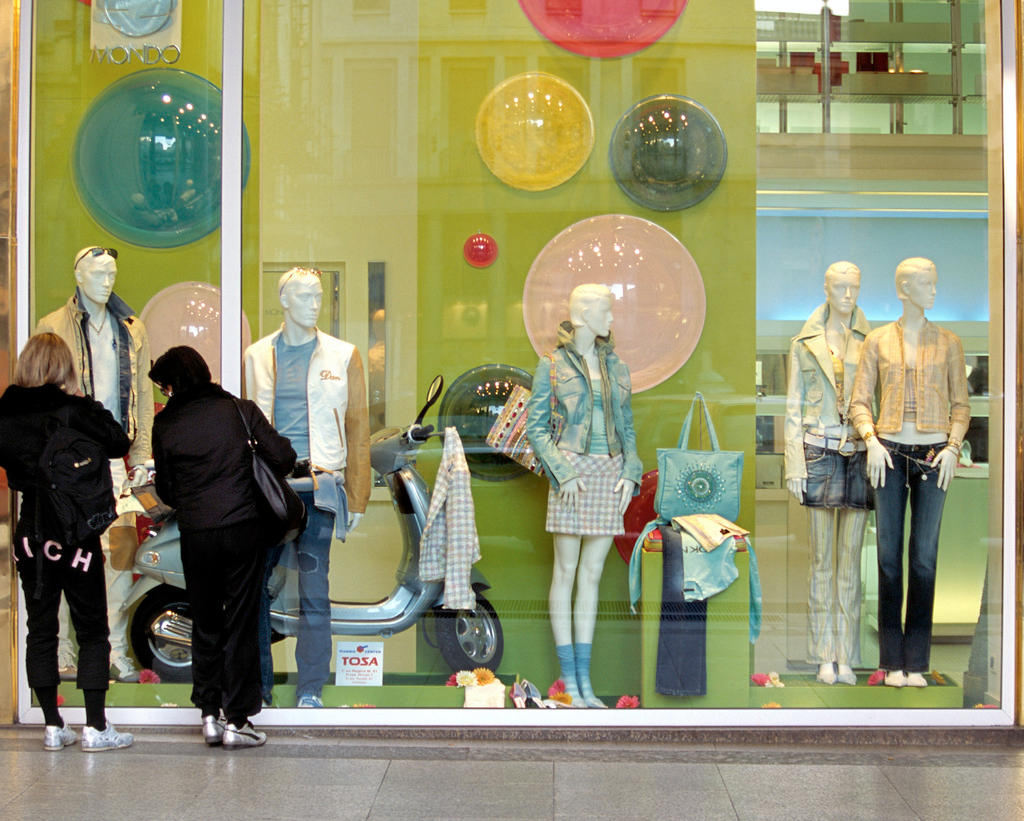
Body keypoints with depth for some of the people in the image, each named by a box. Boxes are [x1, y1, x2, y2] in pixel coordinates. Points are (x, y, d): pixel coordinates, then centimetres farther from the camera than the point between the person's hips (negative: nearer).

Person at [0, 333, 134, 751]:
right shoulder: (76, 411, -14)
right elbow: (119, 444, -8)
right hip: (76, 534, -4)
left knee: (40, 630, 12)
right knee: (92, 630, 6)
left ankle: (53, 726, 15)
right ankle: (95, 728, 5)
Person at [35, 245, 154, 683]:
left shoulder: (132, 330, 15)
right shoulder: (54, 327, 4)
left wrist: (142, 457, 8)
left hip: (115, 456, 3)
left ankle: (117, 652, 9)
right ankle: (64, 655, 5)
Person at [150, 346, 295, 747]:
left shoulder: (165, 424, 1)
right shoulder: (239, 409, 0)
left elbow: (166, 490, 6)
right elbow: (282, 458, -5)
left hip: (195, 534, 0)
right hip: (243, 529, 0)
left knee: (205, 624, 14)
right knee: (241, 624, 5)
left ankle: (209, 713, 15)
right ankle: (237, 719, 7)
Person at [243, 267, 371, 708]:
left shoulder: (342, 356, 8)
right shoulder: (256, 356, 12)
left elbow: (358, 429, 7)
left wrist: (356, 499, 1)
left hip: (316, 484, -2)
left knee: (313, 592, -4)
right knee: (254, 589, 3)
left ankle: (310, 692, 4)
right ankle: (258, 685, 15)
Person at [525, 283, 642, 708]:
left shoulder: (615, 366, 13)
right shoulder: (551, 365, -1)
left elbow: (627, 428, 16)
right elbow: (535, 426, -2)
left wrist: (630, 472, 1)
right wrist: (562, 472, -13)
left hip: (610, 474, 5)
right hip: (572, 470, -5)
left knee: (592, 574, 7)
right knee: (566, 571, -1)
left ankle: (585, 681, 11)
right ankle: (567, 680, 4)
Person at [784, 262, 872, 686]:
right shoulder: (804, 344, 7)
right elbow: (793, 409, 7)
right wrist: (794, 465, -2)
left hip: (860, 455, 1)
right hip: (819, 453, -1)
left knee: (851, 558, 2)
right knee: (822, 557, 2)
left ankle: (846, 656, 7)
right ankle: (825, 655, 8)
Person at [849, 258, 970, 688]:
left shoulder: (948, 343, 7)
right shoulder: (878, 340, 5)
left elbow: (960, 405, 8)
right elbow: (860, 401, 5)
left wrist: (953, 447, -6)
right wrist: (871, 441, -11)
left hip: (933, 455, 1)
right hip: (889, 454, 0)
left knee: (925, 557, 1)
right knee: (889, 555, 1)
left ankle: (917, 662, 8)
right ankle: (893, 661, 8)